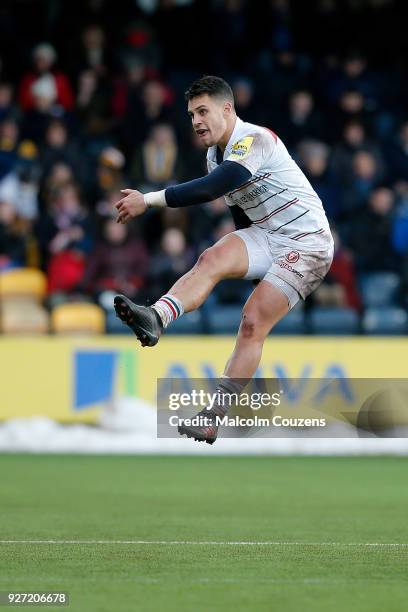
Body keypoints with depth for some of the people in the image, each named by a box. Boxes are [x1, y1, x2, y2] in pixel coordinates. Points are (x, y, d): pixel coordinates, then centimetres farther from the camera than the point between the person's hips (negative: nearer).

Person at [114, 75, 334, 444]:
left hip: (307, 243, -7)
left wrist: (149, 200, -37)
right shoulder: (215, 155, 8)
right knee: (213, 259, -23)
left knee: (253, 322, -16)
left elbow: (212, 188, -35)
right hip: (264, 235, 7)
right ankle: (156, 318, -44)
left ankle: (214, 417, -16)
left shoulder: (255, 139, -21)